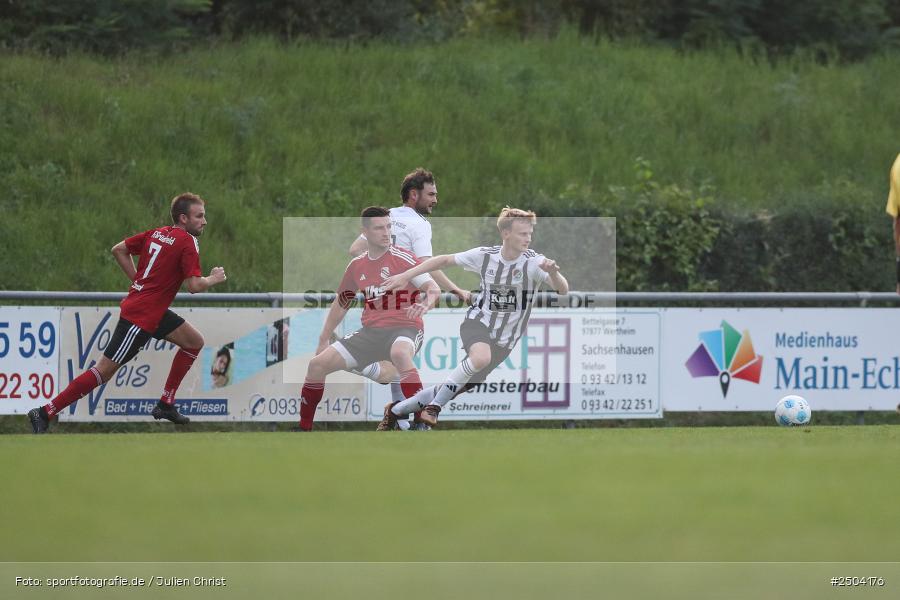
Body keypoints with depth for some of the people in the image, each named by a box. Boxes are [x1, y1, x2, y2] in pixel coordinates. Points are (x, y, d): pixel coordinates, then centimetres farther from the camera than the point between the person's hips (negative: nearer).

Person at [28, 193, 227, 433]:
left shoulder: (157, 233, 10)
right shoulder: (188, 243, -14)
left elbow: (119, 250, 15)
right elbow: (194, 286, -21)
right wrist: (213, 279, -1)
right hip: (141, 318, -10)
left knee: (195, 342, 17)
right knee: (105, 370, -8)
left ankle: (165, 404, 19)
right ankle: (46, 412, -7)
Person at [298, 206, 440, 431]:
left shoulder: (402, 259, -7)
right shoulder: (357, 265, 10)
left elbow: (434, 289, -16)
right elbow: (341, 304, 23)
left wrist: (425, 304, -38)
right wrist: (324, 340, 21)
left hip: (404, 327, -6)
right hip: (371, 331, 6)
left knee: (399, 354, -42)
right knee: (318, 364, -5)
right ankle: (303, 428, 13)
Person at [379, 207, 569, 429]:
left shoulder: (534, 262, -14)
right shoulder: (485, 256, -7)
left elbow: (563, 290, -25)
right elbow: (444, 260, 6)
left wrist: (553, 272, -46)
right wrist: (405, 276, 5)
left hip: (504, 341, 1)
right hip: (477, 324, -1)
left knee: (450, 391, 5)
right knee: (481, 357, -37)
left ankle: (396, 410, 26)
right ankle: (434, 407, -20)